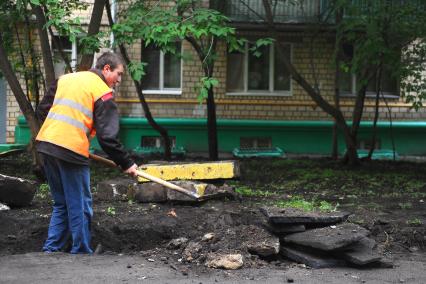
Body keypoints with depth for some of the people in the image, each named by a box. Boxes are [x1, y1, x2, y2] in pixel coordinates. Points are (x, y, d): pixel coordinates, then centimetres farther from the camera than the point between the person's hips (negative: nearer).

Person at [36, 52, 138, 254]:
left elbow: (42, 111, 18)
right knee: (80, 207, 5)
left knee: (61, 204, 19)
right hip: (71, 151, -7)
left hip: (45, 144, 7)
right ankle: (81, 253, 9)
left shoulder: (65, 78, 18)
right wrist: (126, 163, -2)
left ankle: (51, 250, 19)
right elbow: (107, 137, -9)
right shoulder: (103, 92, -2)